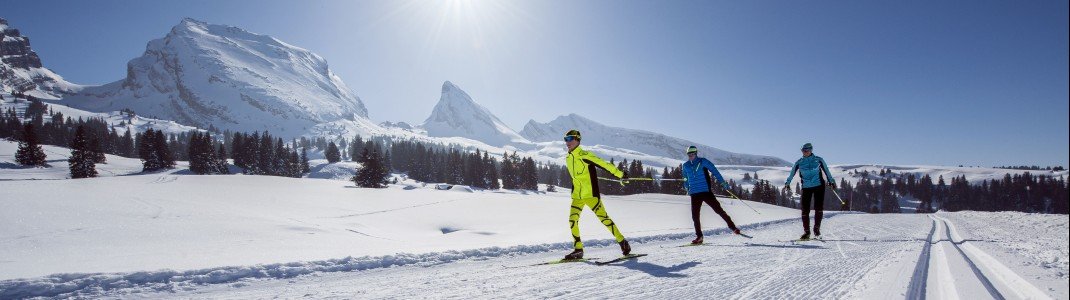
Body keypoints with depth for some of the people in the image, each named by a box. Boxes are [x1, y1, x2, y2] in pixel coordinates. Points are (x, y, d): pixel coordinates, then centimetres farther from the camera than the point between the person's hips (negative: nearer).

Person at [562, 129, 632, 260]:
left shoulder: (585, 155, -13)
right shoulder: (568, 159, 10)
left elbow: (604, 164, -11)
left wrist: (620, 174, -8)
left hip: (591, 195, -6)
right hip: (577, 196, 6)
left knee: (604, 218, -3)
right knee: (572, 220, -4)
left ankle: (623, 242, 11)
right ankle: (578, 250, 5)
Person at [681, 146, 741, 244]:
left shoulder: (703, 161, -3)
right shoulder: (685, 166, 8)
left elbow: (714, 171, -2)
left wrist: (722, 182, -5)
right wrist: (688, 189, 24)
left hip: (706, 192, -3)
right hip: (694, 194, 3)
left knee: (718, 209, -2)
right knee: (695, 216, -2)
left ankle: (732, 226, 15)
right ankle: (699, 236, 9)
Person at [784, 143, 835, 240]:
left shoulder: (818, 160, 2)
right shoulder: (799, 162, 5)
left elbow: (826, 171, 10)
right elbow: (792, 173, 10)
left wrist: (831, 181, 9)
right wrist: (787, 183, 5)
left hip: (819, 186, -1)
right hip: (806, 187, 1)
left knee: (818, 207, -8)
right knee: (805, 209, -2)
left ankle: (817, 228, 5)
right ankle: (806, 231, 5)